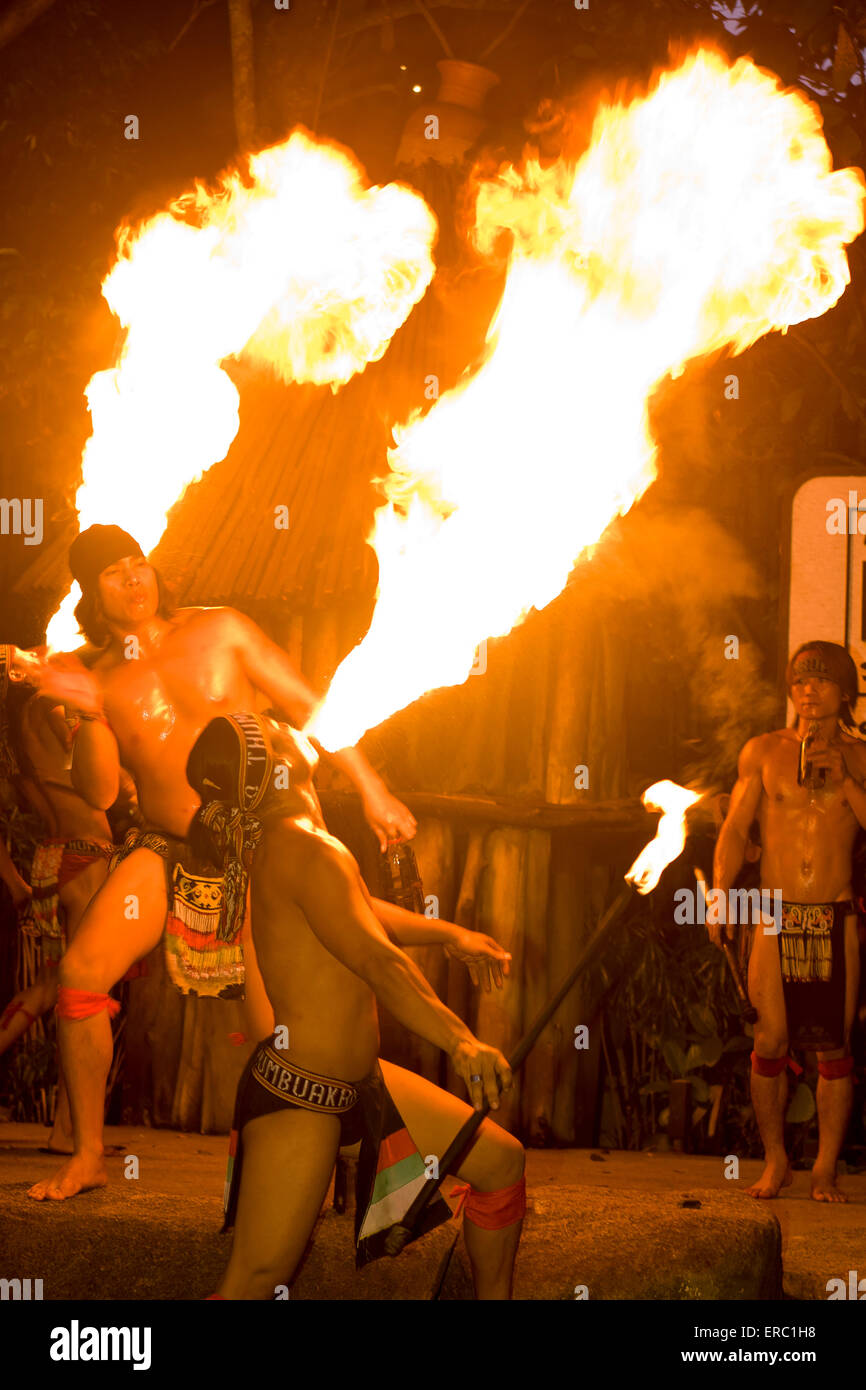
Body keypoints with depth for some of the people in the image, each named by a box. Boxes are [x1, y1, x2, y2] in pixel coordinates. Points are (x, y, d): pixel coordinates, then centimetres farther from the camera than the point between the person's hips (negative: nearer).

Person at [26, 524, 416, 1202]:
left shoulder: (219, 631, 0)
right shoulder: (93, 676, 4)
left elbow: (309, 706, 4)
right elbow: (101, 793, -4)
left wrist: (371, 788, -1)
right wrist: (91, 713, -21)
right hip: (165, 854, 2)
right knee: (80, 973, -15)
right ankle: (88, 1155, 0)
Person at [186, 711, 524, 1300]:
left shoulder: (283, 838, 12)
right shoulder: (303, 849, -20)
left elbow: (360, 913, 30)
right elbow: (374, 958, -29)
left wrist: (450, 933, 38)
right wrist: (462, 1042, -32)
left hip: (360, 1081, 11)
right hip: (297, 1094, -11)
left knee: (502, 1162, 14)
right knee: (257, 1280, -11)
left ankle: (493, 1296, 31)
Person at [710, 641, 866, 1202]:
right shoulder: (764, 752, 8)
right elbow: (735, 829, 5)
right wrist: (719, 896, -6)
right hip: (776, 918, 0)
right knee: (771, 1042, -3)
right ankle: (776, 1161, 13)